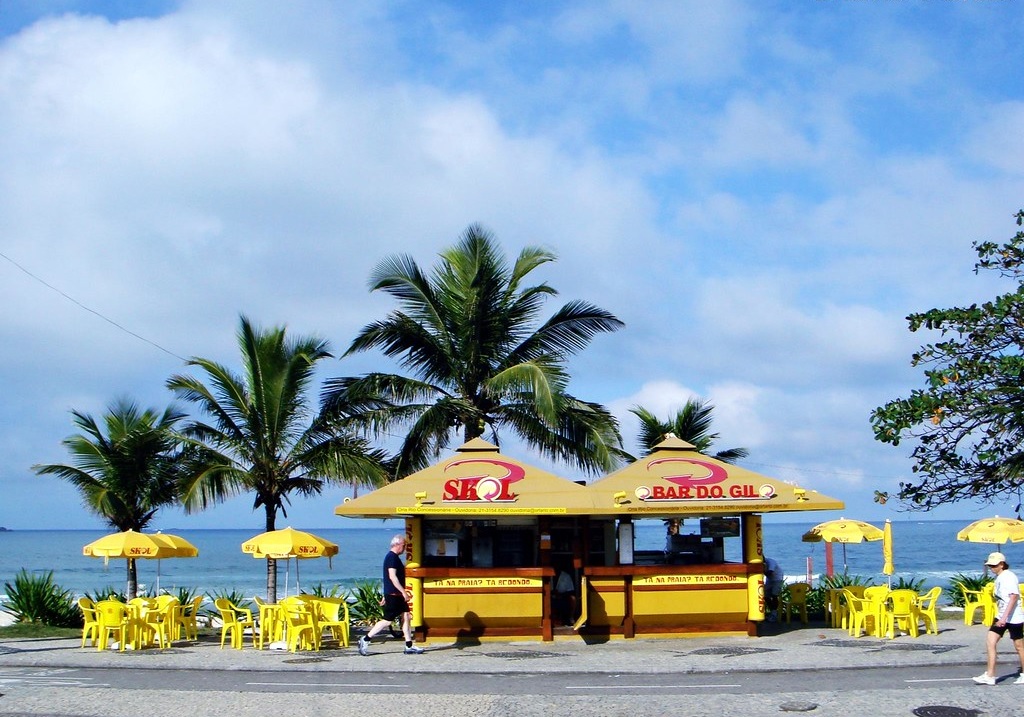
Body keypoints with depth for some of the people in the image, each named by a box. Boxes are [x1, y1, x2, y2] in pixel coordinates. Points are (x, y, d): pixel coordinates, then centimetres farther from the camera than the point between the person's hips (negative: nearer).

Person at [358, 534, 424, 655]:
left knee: (406, 617, 7)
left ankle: (409, 646, 8)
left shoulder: (394, 557, 17)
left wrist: (386, 596, 25)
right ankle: (365, 640, 0)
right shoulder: (392, 557, -15)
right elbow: (392, 576, -23)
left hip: (397, 595, 10)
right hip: (393, 594, -10)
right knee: (387, 620, -7)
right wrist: (403, 592, -24)